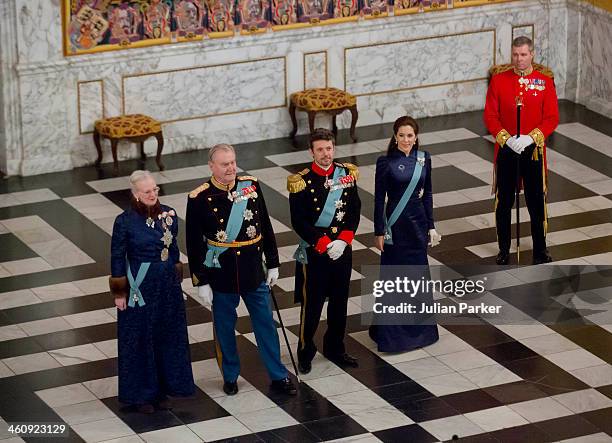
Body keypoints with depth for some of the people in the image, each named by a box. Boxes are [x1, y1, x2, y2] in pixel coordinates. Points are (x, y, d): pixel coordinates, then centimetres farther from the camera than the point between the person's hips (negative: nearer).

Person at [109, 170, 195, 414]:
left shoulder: (169, 215, -2)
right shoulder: (125, 221, -14)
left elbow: (173, 249, 9)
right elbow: (117, 258, -8)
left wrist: (176, 281, 11)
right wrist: (119, 293, -6)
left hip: (167, 285, 4)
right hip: (139, 287, -4)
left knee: (167, 336, 12)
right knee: (139, 339, 6)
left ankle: (162, 388, 27)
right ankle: (142, 393, 19)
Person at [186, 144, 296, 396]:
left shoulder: (251, 186, -3)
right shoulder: (199, 199, -13)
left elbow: (266, 228, 6)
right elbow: (194, 244, -8)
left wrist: (272, 264, 8)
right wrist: (201, 282, -9)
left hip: (254, 273, 3)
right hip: (221, 277, -3)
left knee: (266, 324, 11)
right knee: (225, 327, 11)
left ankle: (278, 376, 21)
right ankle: (230, 376, 28)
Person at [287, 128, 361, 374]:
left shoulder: (347, 174, 0)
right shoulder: (301, 181, -13)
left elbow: (354, 211, 2)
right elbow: (299, 223, -13)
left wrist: (342, 241, -10)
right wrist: (325, 245, -17)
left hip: (342, 250, 4)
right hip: (314, 252, -4)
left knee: (339, 302, 14)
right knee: (312, 304, 2)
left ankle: (335, 349, 30)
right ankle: (305, 353, 17)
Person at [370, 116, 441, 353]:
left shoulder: (424, 158, 2)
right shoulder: (386, 162, -9)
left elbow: (427, 194, 9)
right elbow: (379, 198, -7)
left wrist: (431, 226, 8)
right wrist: (379, 232, -8)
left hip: (418, 224, 4)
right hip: (395, 225, -4)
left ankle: (418, 327, 25)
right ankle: (389, 332, 8)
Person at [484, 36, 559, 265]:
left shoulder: (545, 81, -3)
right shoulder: (498, 80, -2)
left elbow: (552, 118, -5)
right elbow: (490, 116, -3)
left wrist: (531, 138, -18)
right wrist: (506, 138, -17)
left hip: (533, 149, -1)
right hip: (505, 150, 1)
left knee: (536, 201, 5)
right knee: (504, 202, 7)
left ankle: (540, 249, 18)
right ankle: (504, 249, 20)